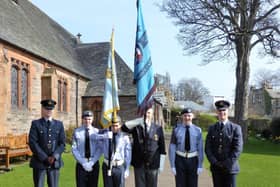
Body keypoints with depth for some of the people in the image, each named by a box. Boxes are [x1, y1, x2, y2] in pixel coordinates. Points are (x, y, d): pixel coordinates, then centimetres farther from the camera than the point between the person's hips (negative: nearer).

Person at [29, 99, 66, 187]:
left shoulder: (59, 124, 9)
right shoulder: (35, 124, 0)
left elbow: (62, 143, 3)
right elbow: (32, 143, -9)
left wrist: (54, 156, -13)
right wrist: (45, 158, -14)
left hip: (55, 162, 2)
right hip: (39, 162, -2)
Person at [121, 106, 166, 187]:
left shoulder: (158, 128, 2)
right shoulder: (136, 127, 0)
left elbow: (162, 149, 3)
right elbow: (124, 127, -21)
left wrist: (161, 165, 0)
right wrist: (141, 120, -25)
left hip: (153, 165, 0)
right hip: (139, 164, 0)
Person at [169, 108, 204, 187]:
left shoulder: (197, 130, -2)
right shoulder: (176, 129, -4)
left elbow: (200, 149, -2)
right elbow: (172, 148, -4)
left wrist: (200, 166, -5)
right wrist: (172, 165, -7)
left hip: (193, 160, 1)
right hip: (180, 160, -1)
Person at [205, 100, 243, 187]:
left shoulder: (235, 128, -4)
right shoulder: (212, 128, 7)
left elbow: (238, 149, -11)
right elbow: (208, 148, 3)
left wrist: (226, 164, -14)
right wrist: (215, 162, -10)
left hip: (230, 168, -3)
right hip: (216, 168, 3)